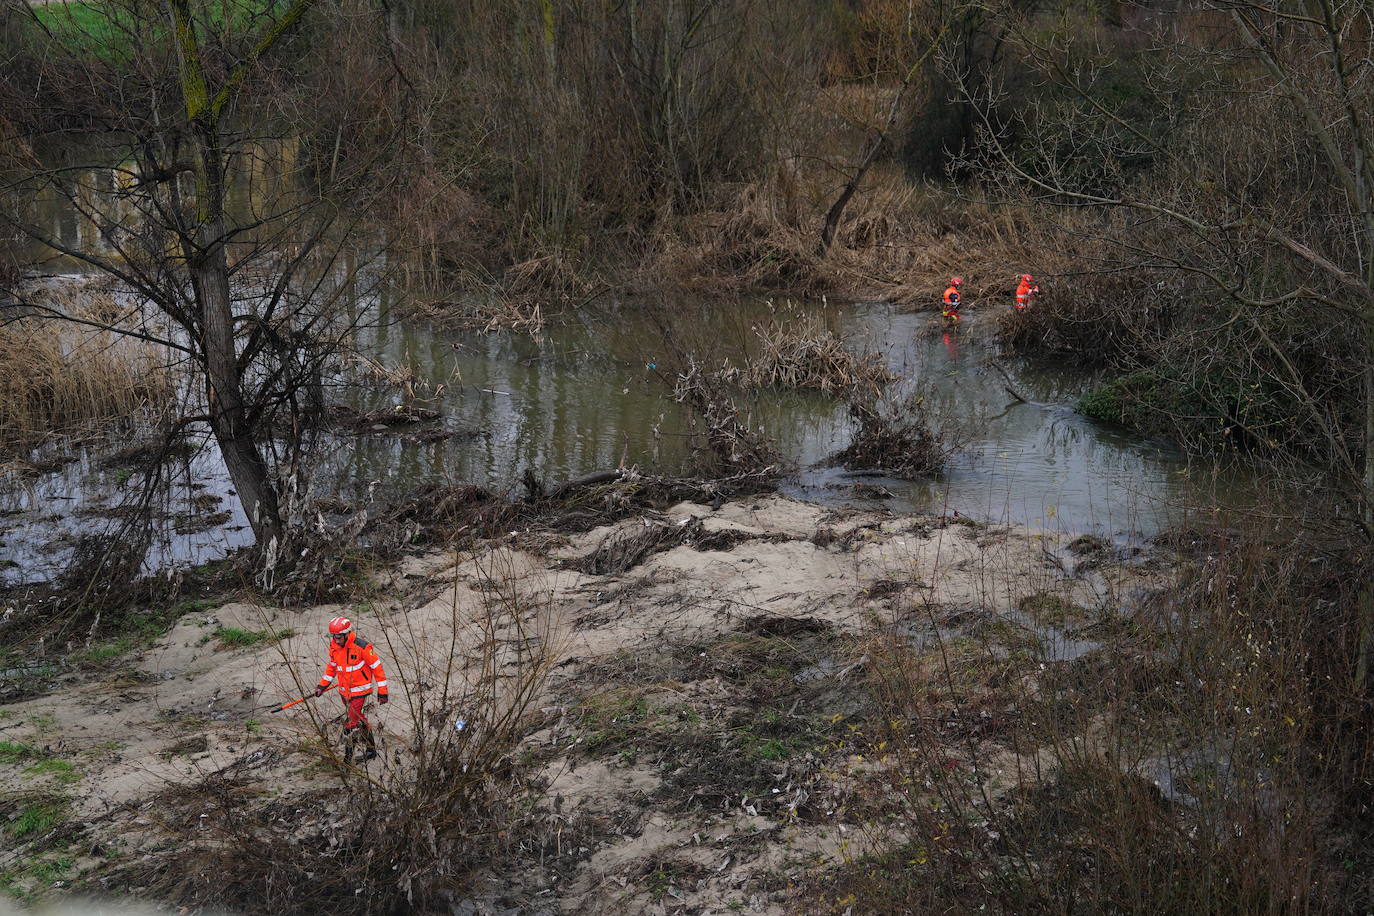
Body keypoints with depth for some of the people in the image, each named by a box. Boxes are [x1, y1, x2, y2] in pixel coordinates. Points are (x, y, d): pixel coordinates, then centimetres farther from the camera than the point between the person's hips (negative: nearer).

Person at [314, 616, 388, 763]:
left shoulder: (362, 646, -22)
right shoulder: (334, 646, -3)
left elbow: (377, 668, -15)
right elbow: (331, 666, 15)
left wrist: (382, 692, -13)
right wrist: (322, 685, 10)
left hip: (359, 690, -6)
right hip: (344, 690, 6)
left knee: (351, 724, -9)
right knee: (358, 719, 17)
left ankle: (348, 758, 2)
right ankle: (371, 749, 33)